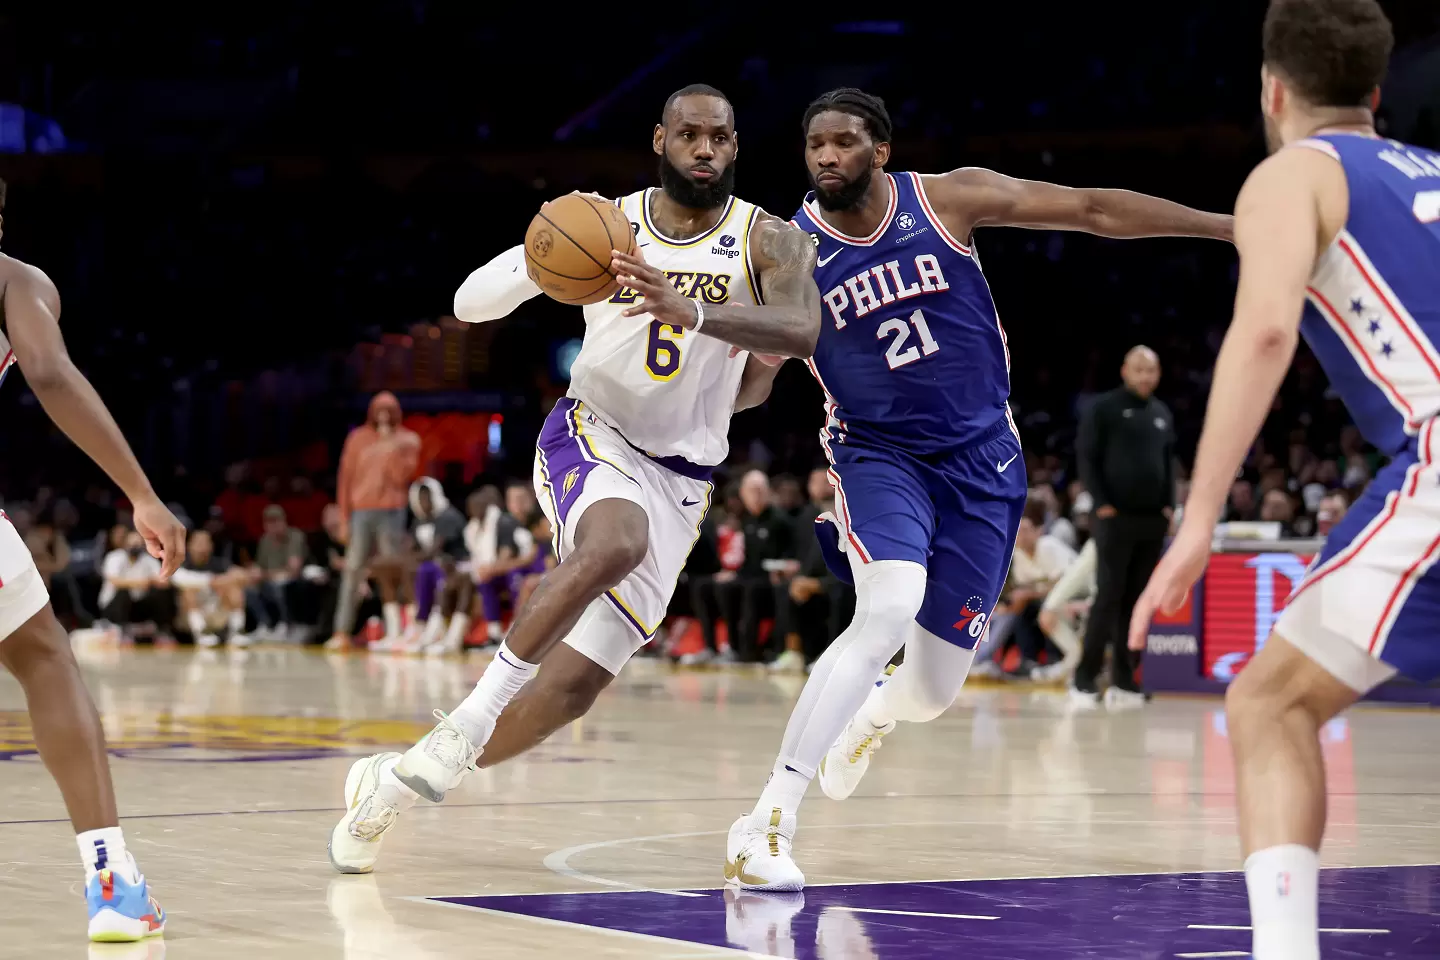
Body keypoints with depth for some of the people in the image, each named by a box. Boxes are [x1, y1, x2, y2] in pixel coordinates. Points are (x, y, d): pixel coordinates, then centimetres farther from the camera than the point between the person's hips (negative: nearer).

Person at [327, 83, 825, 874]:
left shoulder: (767, 240, -3)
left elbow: (802, 332, -23)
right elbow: (470, 302, 0)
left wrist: (692, 312, -40)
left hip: (678, 479, 1)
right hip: (590, 437, -1)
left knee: (573, 688, -5)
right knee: (616, 543, -38)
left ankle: (396, 779, 13)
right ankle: (477, 708, -28)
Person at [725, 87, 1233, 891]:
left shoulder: (949, 200, -8)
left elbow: (1092, 210, -5)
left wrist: (1230, 226, -6)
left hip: (981, 462, 2)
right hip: (878, 455, -2)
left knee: (935, 689, 4)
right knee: (887, 616, -32)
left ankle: (876, 713, 45)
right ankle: (769, 821, -28)